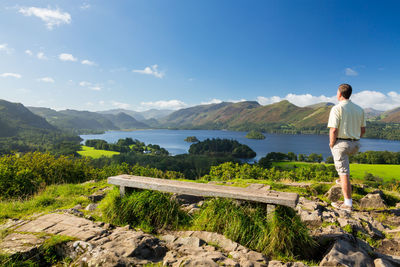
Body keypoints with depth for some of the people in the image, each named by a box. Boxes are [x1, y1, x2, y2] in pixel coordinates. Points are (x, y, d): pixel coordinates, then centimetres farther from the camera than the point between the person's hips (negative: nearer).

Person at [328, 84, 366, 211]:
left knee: (344, 173, -3)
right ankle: (342, 180, 38)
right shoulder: (359, 109, 8)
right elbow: (363, 130, 12)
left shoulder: (337, 108, -13)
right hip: (355, 145, 7)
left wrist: (331, 144, -7)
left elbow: (333, 130, -21)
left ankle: (348, 204, 2)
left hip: (340, 143, -7)